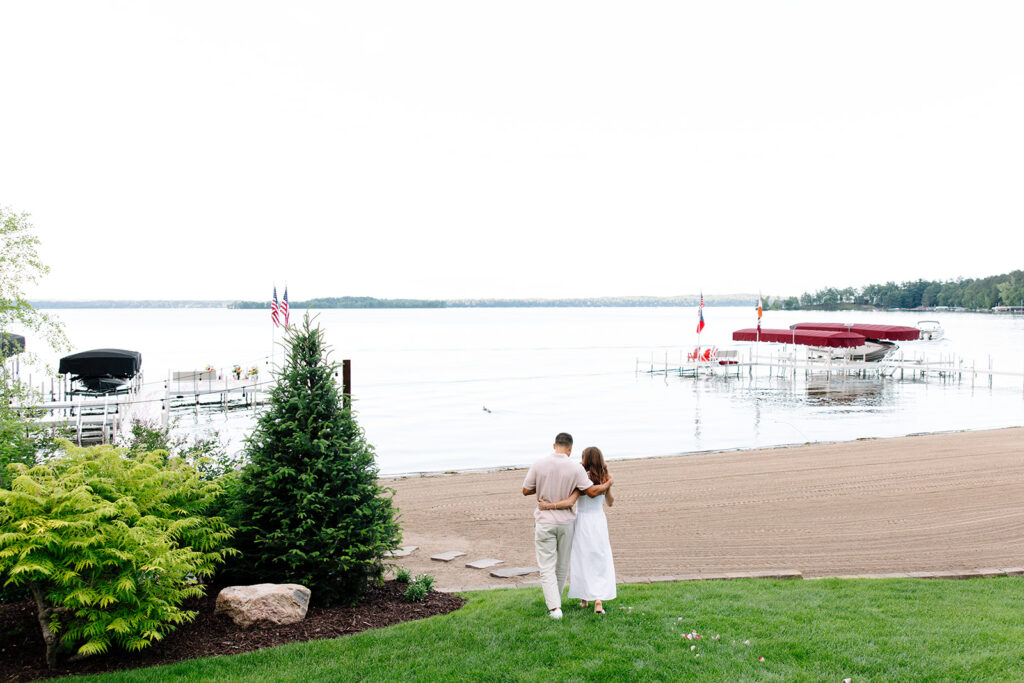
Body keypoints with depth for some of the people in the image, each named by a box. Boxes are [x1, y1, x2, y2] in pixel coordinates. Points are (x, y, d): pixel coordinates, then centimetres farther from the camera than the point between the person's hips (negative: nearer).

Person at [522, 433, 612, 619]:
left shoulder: (539, 464, -9)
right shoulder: (575, 468, -10)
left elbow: (526, 490, -2)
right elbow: (592, 491, -9)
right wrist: (608, 484, 10)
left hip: (544, 522, -1)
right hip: (565, 521, 1)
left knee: (547, 567, 2)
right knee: (562, 565, 19)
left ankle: (554, 607, -9)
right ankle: (555, 598, 35)